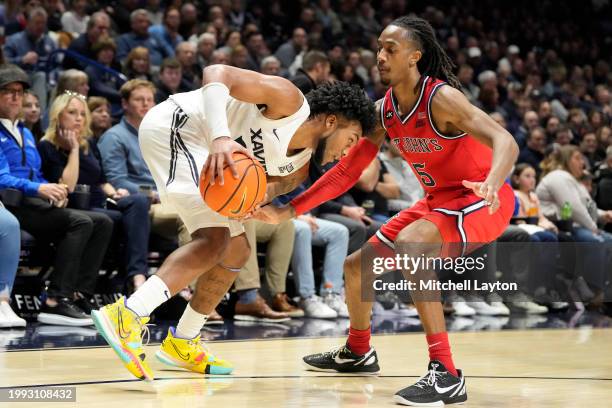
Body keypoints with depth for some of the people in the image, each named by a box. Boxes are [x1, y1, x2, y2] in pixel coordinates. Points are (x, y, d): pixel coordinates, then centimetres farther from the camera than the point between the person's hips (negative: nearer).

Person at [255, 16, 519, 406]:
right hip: (438, 200, 8)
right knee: (356, 267, 12)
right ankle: (358, 352, 41)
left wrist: (490, 183, -56)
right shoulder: (385, 111, -1)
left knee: (409, 244, -35)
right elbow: (348, 170, 6)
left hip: (483, 200, -8)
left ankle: (446, 375, -34)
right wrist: (288, 212, -1)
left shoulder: (441, 99, -23)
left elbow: (506, 143, -34)